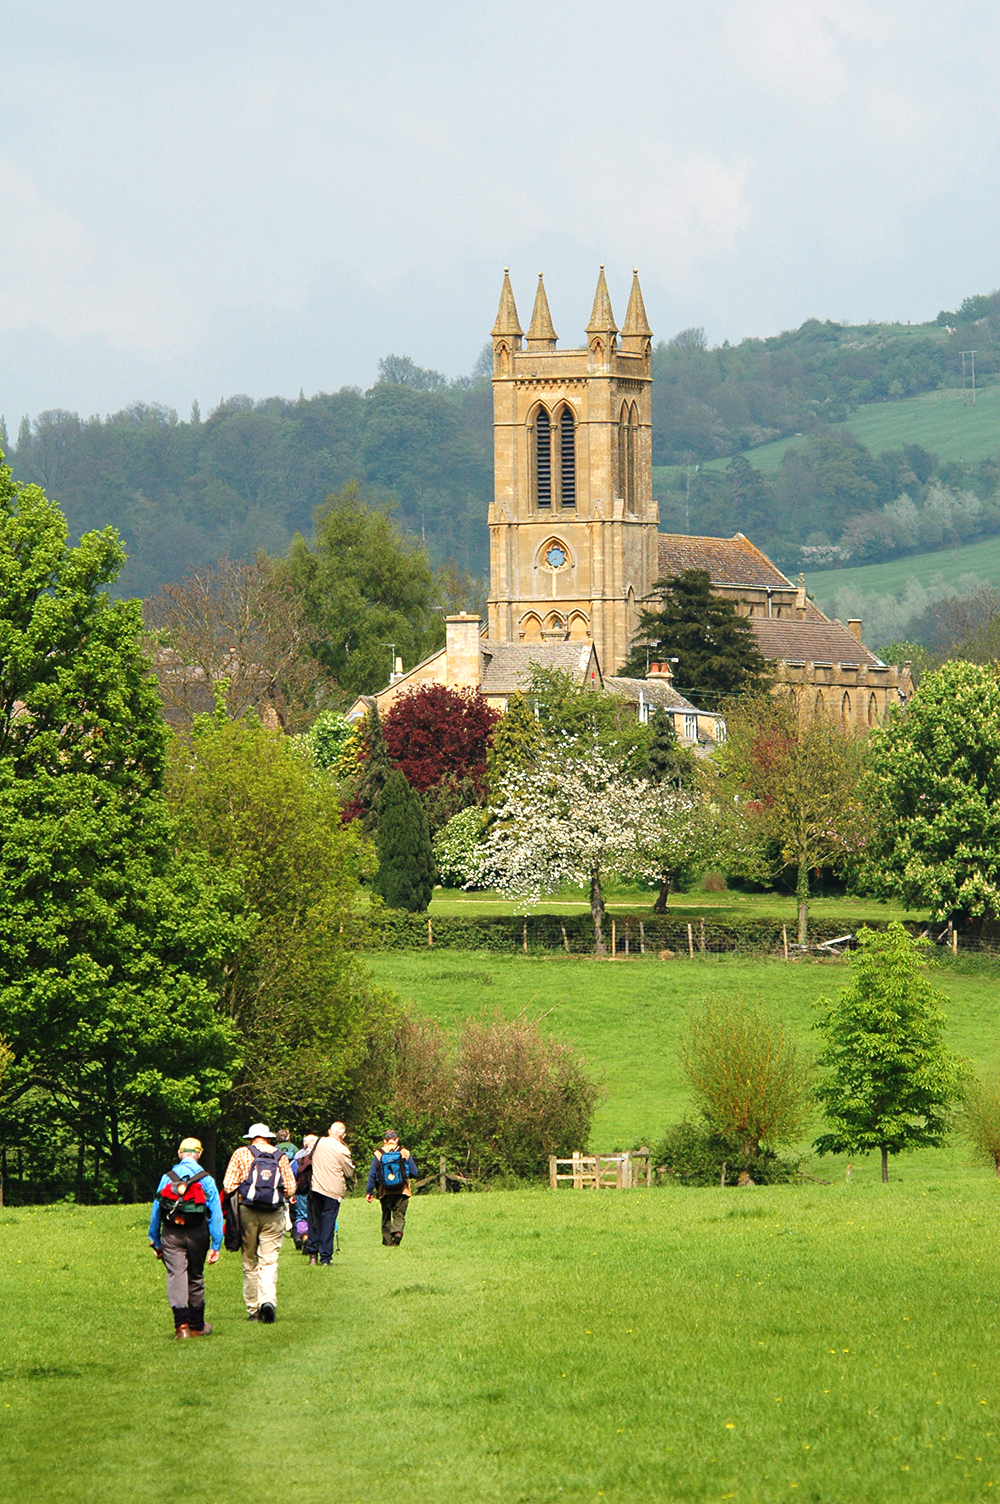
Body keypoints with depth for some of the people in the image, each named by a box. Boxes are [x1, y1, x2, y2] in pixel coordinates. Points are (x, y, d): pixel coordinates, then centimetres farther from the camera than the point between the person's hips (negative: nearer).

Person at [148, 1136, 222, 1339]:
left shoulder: (167, 1178, 4)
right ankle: (197, 1325, 23)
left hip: (171, 1235, 0)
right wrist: (216, 1245, 1)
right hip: (197, 1235, 0)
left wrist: (155, 1242, 15)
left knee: (176, 1275, -5)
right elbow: (216, 1213, -2)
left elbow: (155, 1211, 7)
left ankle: (181, 1323, -21)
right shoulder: (206, 1180, 0)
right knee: (195, 1278, 13)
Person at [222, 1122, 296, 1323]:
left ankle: (253, 1310, 7)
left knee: (250, 1262, 8)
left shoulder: (241, 1154, 2)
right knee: (269, 1261, 0)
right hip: (274, 1215, 0)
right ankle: (268, 1299, -23)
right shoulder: (281, 1157, 5)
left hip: (248, 1212, 0)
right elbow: (291, 1188, 4)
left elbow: (228, 1186, -3)